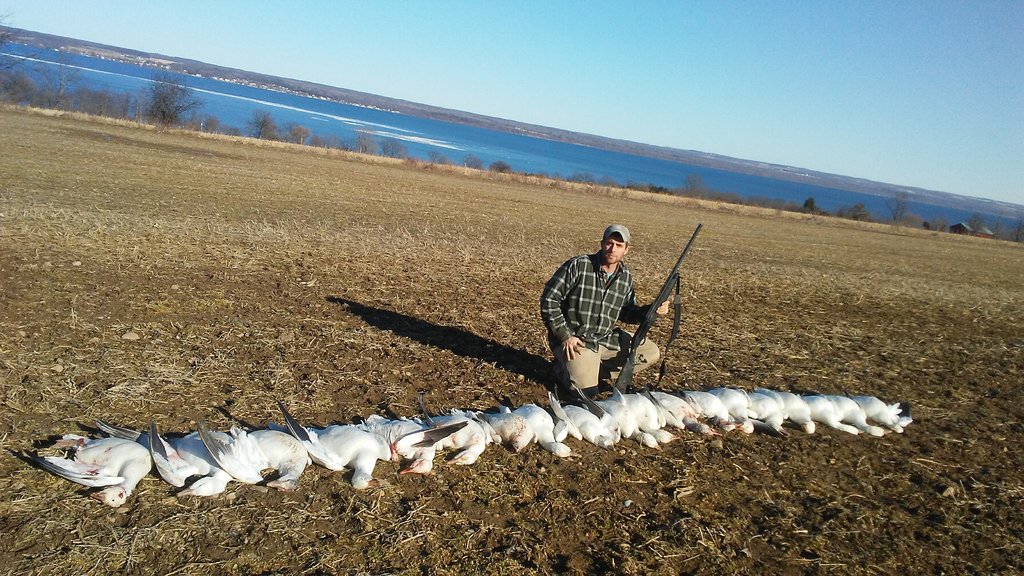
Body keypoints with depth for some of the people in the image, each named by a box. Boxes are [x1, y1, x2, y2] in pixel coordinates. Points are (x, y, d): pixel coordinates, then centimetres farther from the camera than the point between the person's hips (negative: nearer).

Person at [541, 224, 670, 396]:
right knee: (587, 390, -21)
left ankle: (596, 371, 6)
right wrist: (565, 336, -18)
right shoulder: (577, 266, -15)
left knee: (651, 353, 3)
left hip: (606, 339, 7)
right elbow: (549, 300, -14)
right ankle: (565, 367, 11)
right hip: (573, 339, -6)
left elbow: (627, 313, 12)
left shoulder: (626, 276, 3)